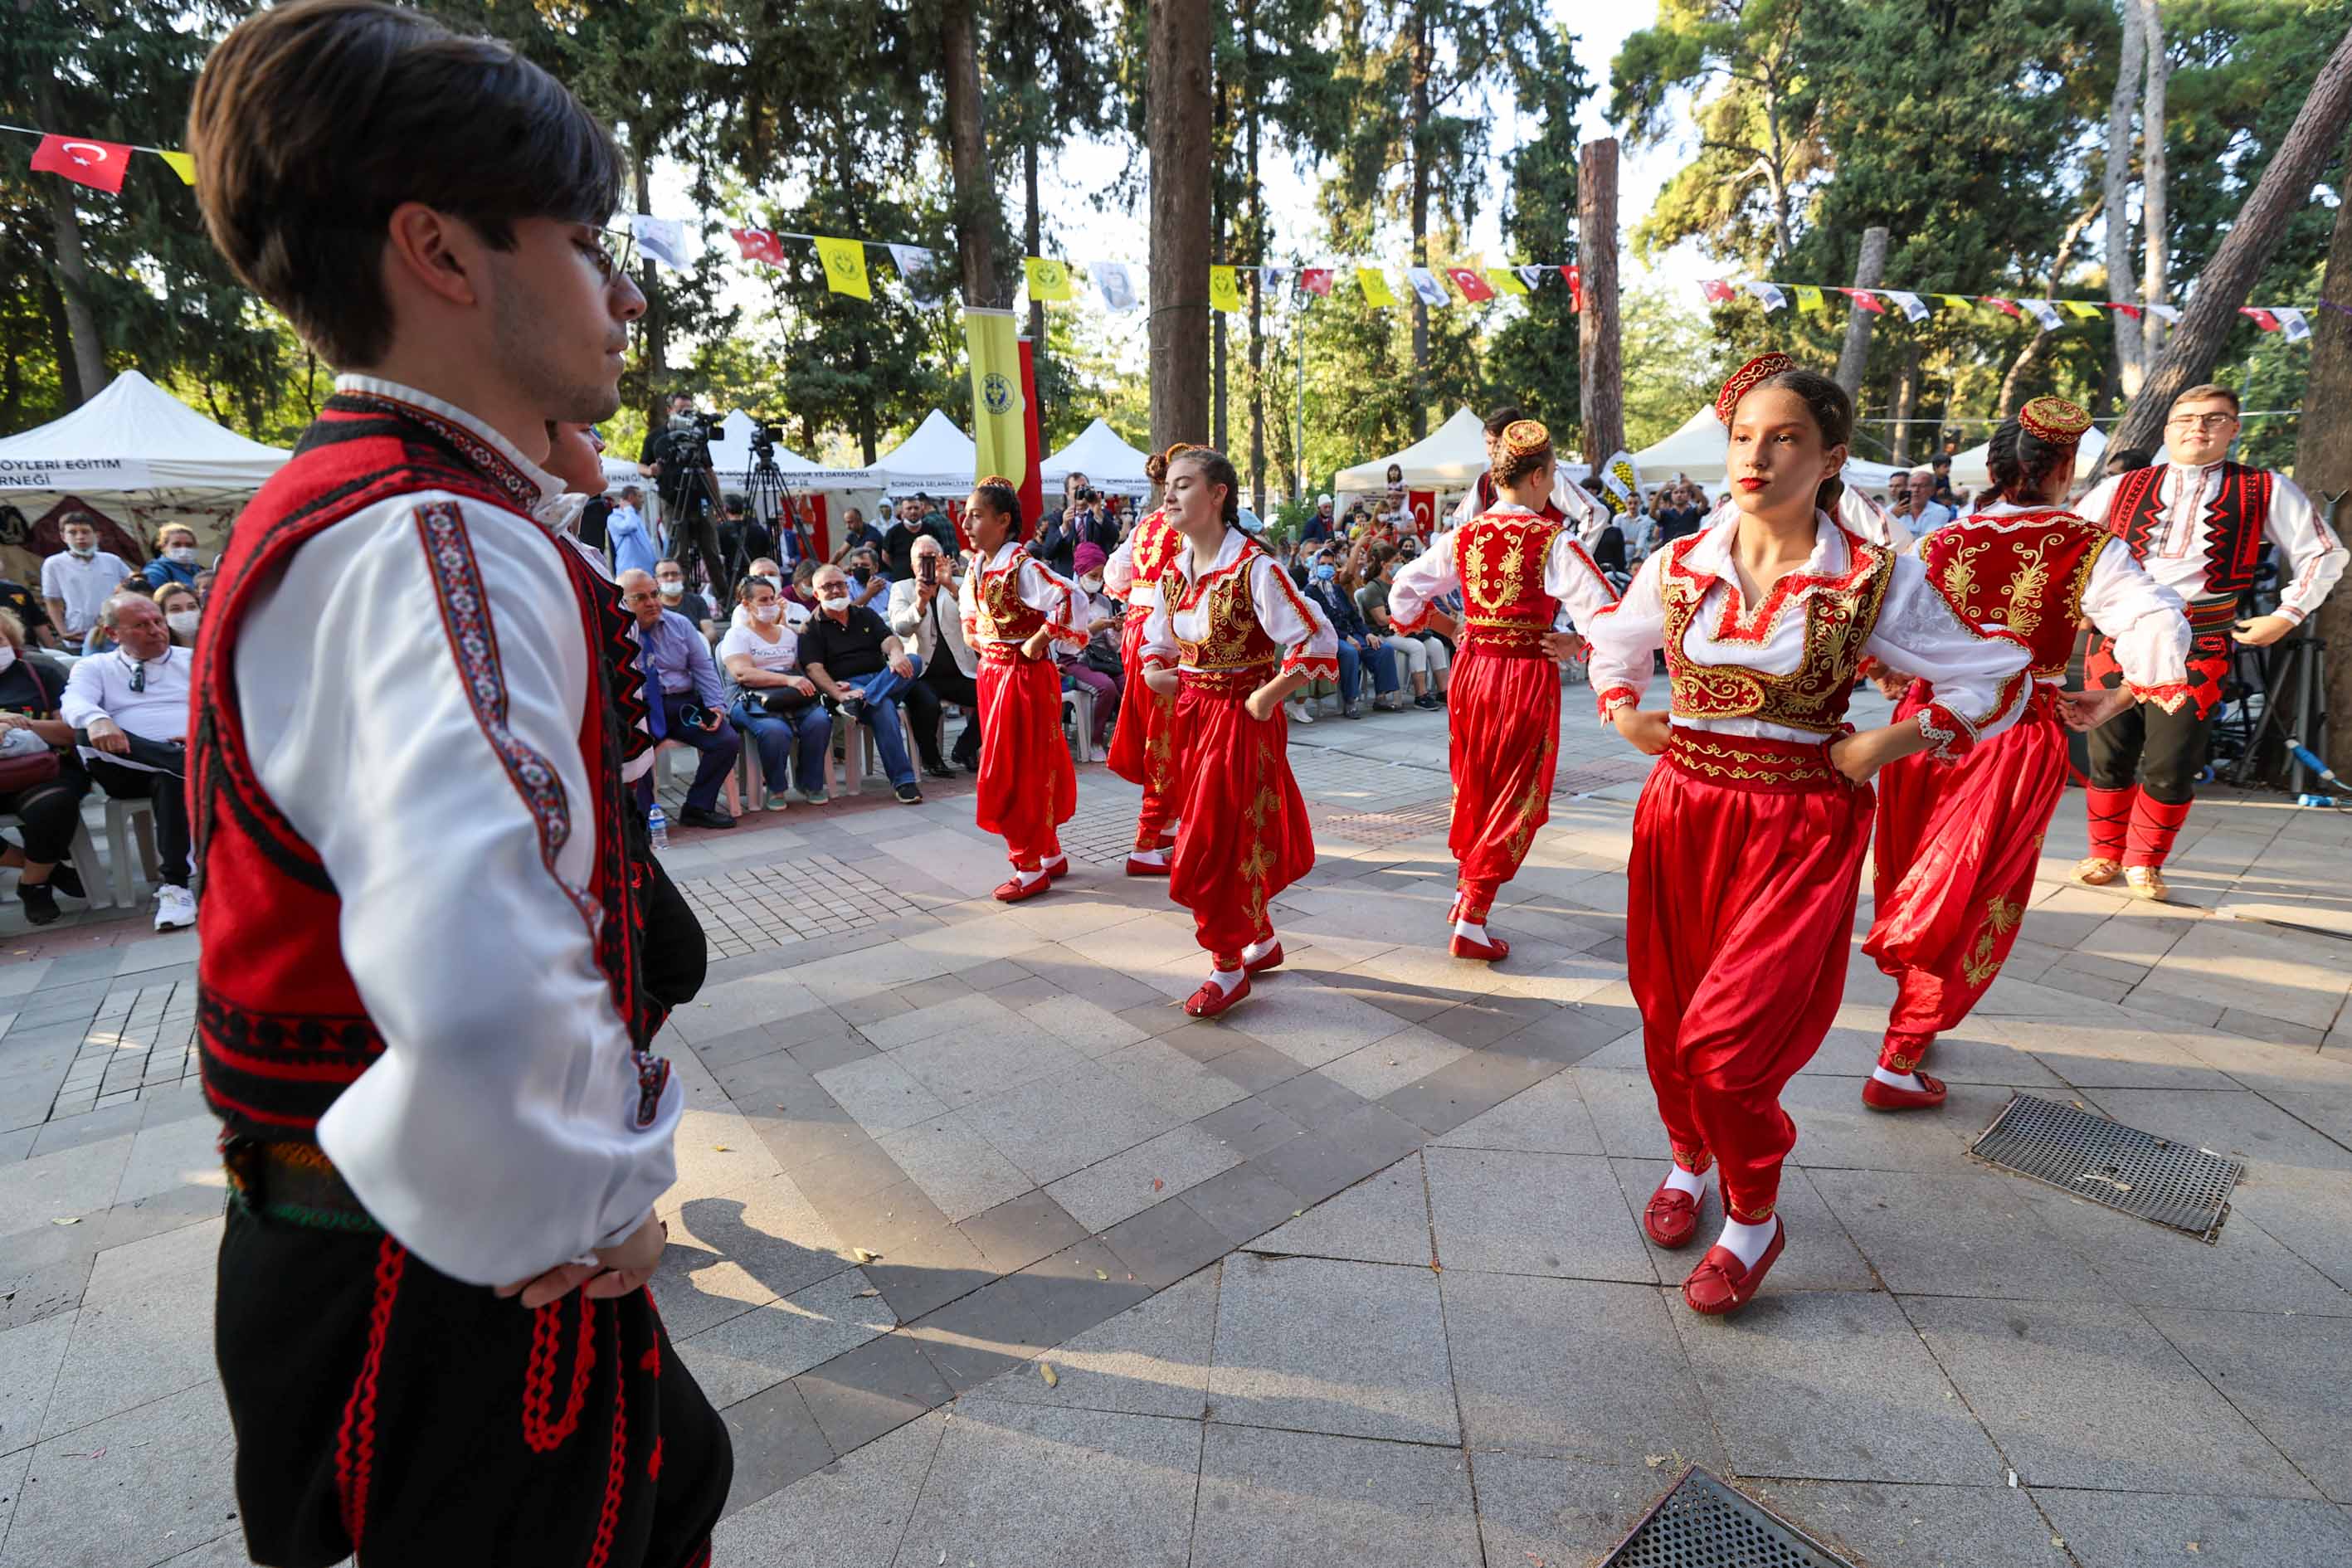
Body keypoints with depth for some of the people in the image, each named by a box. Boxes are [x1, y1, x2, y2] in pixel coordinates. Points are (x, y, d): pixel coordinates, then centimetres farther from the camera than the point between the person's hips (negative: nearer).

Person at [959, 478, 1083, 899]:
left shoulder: (1022, 566, -18)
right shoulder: (975, 567, 8)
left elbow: (1069, 598, -30)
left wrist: (1038, 641, -23)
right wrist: (978, 642, 12)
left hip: (1025, 676, -9)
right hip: (991, 674, 9)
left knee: (1018, 771, -3)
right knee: (1009, 768, 14)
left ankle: (1031, 867, 9)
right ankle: (1051, 854, 27)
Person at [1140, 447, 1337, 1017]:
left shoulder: (1253, 568, -18)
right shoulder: (1174, 572, 5)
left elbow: (1317, 644, -20)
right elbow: (1156, 647, 20)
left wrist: (1267, 698, -17)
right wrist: (1160, 675, 1)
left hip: (1242, 720, -7)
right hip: (1194, 718, 7)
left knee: (1221, 842, -2)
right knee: (1238, 838, 16)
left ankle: (1230, 967, 14)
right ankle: (1263, 940, 34)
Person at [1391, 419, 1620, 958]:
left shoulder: (1463, 536, 2)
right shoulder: (1553, 541, -13)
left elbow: (1403, 595, 6)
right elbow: (1604, 613, -20)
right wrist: (1575, 646, -2)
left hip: (1471, 668, 5)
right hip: (1528, 677, -5)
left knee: (1472, 785, 23)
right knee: (1516, 797, 7)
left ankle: (1466, 892, 36)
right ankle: (1471, 921, 7)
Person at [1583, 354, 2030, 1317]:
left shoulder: (1874, 579, -6)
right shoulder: (1679, 568, 1)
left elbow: (1997, 679, 4)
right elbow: (1612, 643, 21)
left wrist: (1888, 745, -7)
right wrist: (1625, 714, 4)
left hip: (1801, 829, -3)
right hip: (1682, 813, 4)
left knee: (1726, 1041, -8)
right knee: (1667, 1016, 14)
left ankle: (1754, 1219, 20)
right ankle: (1689, 1159, 43)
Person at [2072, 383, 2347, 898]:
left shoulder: (2266, 491, 7)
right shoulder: (2122, 488, 8)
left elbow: (2324, 554, 14)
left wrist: (2285, 615, 4)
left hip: (2197, 648, -1)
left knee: (2171, 768, -3)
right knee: (2109, 756, 6)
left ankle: (2145, 861, 16)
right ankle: (2105, 853, 22)